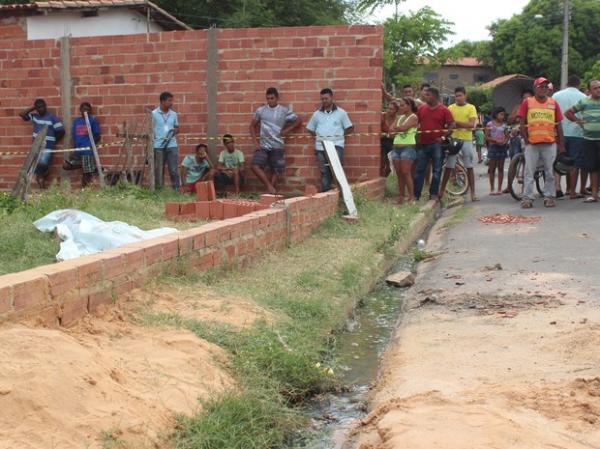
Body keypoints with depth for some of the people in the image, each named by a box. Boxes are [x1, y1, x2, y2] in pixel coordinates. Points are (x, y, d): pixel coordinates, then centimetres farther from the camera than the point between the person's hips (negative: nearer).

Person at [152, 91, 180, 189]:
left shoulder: (173, 114, 9)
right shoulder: (153, 114, -1)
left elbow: (177, 128, 19)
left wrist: (176, 130, -6)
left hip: (172, 145, 2)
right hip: (158, 146, -2)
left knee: (174, 170, 0)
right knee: (159, 170, 5)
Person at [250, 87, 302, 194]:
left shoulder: (284, 111, 0)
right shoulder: (260, 110, 4)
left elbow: (299, 121, 10)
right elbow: (252, 126, 11)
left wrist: (288, 130, -1)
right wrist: (256, 142, 1)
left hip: (277, 146, -1)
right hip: (263, 146, 1)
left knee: (275, 171, 2)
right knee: (255, 166, -18)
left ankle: (271, 192, 12)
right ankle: (269, 186, -8)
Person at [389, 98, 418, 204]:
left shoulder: (413, 117, -4)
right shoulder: (399, 117, 17)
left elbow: (403, 128, -17)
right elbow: (391, 130, 7)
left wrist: (395, 129, 1)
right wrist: (398, 130, -12)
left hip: (408, 147, -7)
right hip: (396, 147, 7)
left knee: (406, 172, -11)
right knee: (399, 173, 4)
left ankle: (411, 197, -7)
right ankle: (401, 196, 8)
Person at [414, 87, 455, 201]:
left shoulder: (443, 110, -3)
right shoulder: (421, 109, 8)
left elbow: (452, 124, -6)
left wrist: (444, 136, -14)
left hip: (437, 144, -4)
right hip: (423, 143, 4)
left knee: (436, 170, 3)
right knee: (420, 170, 5)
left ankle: (433, 194, 10)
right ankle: (416, 194, 8)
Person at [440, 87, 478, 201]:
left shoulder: (471, 108, 2)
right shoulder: (450, 108, 6)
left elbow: (471, 124, -9)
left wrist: (456, 122, -15)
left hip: (467, 140, 0)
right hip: (453, 139, 1)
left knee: (469, 167, 2)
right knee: (448, 167, 2)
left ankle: (473, 193, 7)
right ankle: (442, 190, 11)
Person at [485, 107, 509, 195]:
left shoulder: (504, 125, 10)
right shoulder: (490, 124, -1)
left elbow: (507, 136, 12)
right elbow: (487, 137, -5)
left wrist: (505, 141, -9)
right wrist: (495, 140, -18)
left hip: (502, 147, 4)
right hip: (493, 146, -4)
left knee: (501, 168, 4)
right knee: (492, 169, -1)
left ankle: (499, 188, 7)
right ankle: (492, 189, 3)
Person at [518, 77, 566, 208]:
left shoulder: (553, 103, 8)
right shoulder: (527, 102, 3)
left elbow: (558, 125, 10)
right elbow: (522, 124, 4)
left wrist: (561, 145, 6)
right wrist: (526, 141, -5)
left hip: (550, 143, 2)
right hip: (532, 143, -1)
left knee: (550, 172, 5)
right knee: (529, 172, -1)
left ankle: (549, 197, 13)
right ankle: (527, 198, 2)